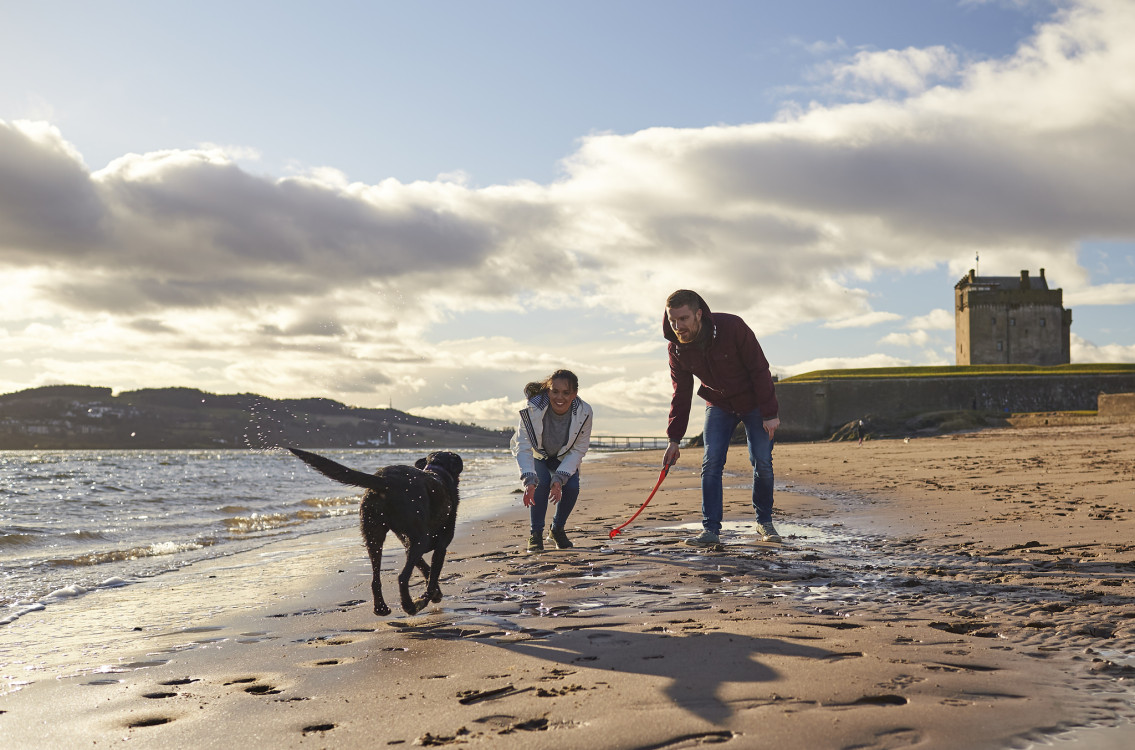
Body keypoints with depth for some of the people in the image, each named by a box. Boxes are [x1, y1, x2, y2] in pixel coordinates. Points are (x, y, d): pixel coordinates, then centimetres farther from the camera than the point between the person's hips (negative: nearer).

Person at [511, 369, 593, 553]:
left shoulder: (583, 412, -30)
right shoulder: (532, 409, -35)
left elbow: (578, 450, -20)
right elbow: (523, 448, -32)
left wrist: (560, 478, -32)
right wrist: (529, 480, -45)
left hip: (564, 457, 2)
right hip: (537, 455, -2)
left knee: (572, 487, -17)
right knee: (541, 482, -26)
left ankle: (558, 529, 9)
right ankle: (536, 534, -11)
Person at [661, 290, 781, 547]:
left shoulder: (732, 327, -28)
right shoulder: (676, 349, -14)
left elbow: (760, 369, -21)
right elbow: (681, 394, -4)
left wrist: (770, 414, -21)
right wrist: (674, 439, -6)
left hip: (753, 403, -3)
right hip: (718, 405, 3)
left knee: (762, 462, -4)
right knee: (711, 464, -10)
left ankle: (764, 522, 16)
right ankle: (711, 530, -8)